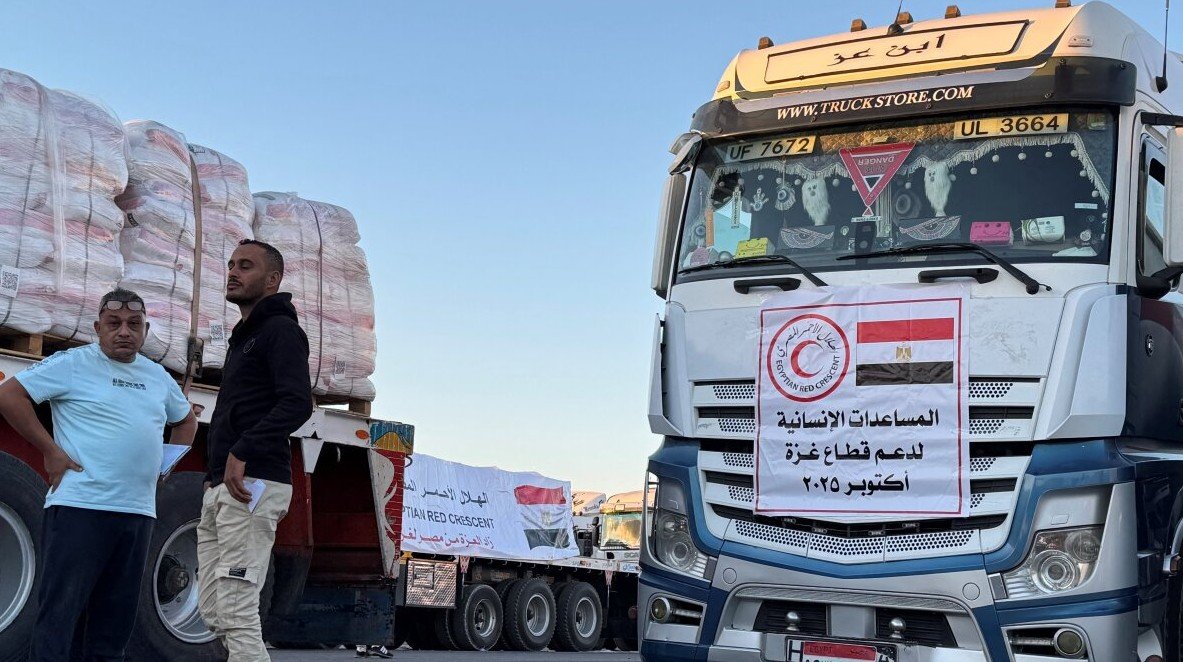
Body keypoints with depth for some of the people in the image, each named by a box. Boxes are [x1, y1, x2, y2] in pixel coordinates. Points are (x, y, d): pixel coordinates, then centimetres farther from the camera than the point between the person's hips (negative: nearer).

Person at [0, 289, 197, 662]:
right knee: (59, 613, -6)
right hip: (79, 506, -6)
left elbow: (186, 421, 33)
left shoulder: (158, 377, 17)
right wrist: (50, 450, -10)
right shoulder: (73, 363, -1)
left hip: (138, 513, 6)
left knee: (115, 618, 9)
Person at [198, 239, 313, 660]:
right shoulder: (243, 337, 25)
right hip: (220, 488, 10)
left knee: (237, 613, -15)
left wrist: (242, 452, -26)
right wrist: (214, 475, 17)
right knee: (213, 611, 10)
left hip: (252, 485, -10)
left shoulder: (281, 330, -4)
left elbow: (298, 404, -19)